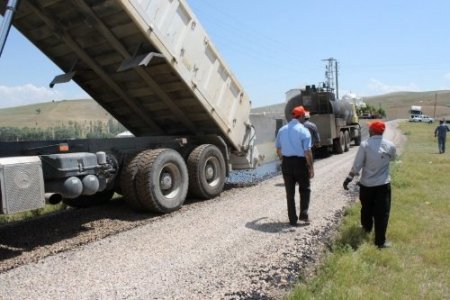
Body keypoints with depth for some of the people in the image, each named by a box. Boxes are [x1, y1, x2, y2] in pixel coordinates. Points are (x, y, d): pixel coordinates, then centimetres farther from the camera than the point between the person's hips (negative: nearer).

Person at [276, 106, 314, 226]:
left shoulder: (282, 130, 6)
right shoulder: (303, 130, -12)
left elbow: (278, 149, 13)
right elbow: (307, 152, -15)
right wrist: (311, 167, -9)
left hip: (286, 163, 4)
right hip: (300, 162, -4)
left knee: (290, 192, 11)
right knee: (304, 189, 16)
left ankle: (292, 219, 16)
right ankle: (303, 214, 8)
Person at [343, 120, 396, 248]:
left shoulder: (365, 145, -12)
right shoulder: (390, 146, -6)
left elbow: (357, 164, -12)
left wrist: (349, 178, -4)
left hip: (366, 184, 1)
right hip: (383, 184, 0)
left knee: (366, 208, 21)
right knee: (382, 212, 4)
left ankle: (367, 228, 44)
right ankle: (380, 241, 5)